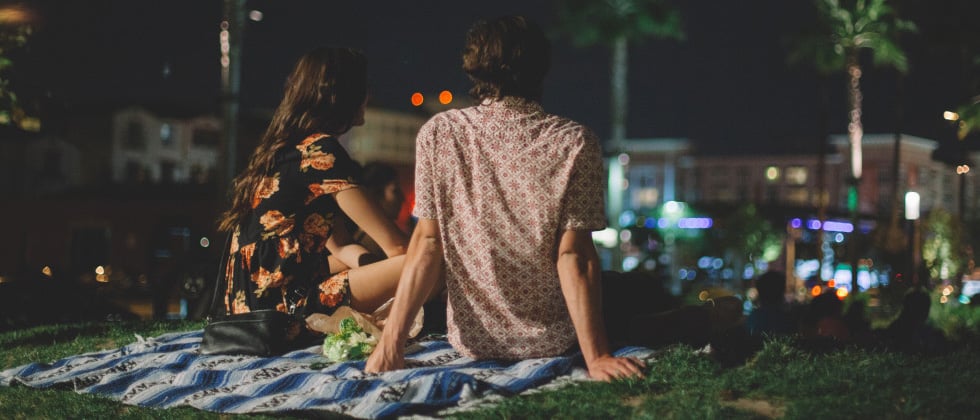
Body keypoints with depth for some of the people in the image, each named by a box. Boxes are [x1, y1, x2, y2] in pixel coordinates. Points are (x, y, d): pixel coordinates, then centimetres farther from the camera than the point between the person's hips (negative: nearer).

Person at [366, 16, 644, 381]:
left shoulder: (438, 134, -8)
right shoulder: (575, 142, -13)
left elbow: (427, 241, -10)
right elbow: (574, 256, -18)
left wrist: (390, 342, -8)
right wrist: (596, 356, -16)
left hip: (471, 341, 2)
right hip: (551, 343, -2)